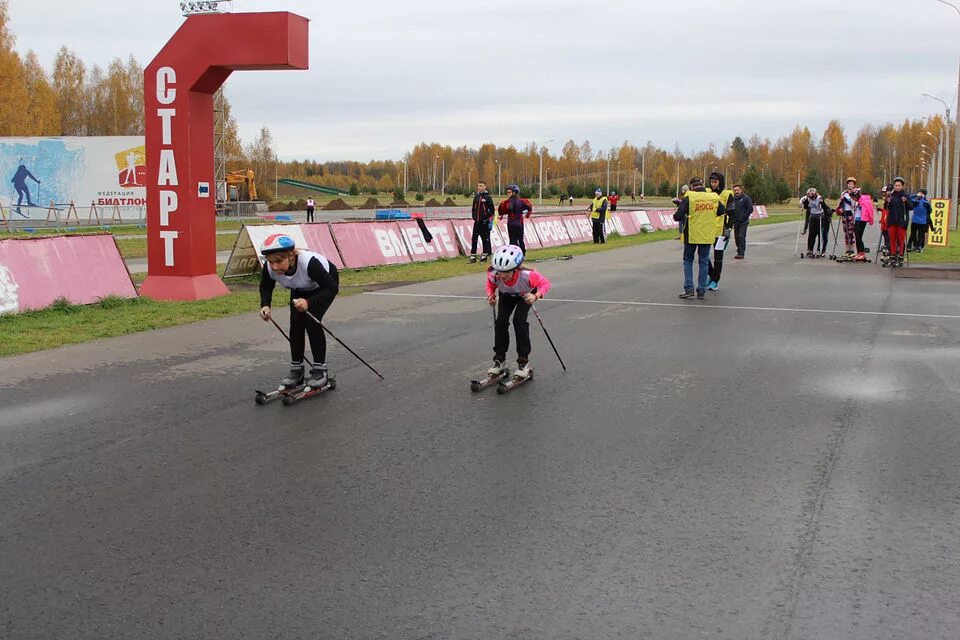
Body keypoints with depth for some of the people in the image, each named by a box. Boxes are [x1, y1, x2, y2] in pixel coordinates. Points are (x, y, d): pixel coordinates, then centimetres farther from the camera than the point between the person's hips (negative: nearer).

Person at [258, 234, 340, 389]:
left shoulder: (309, 263, -45)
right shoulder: (269, 268, -30)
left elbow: (332, 288, -41)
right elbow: (265, 286, -7)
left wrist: (309, 302, -55)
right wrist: (265, 305, -26)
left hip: (325, 284, -5)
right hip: (300, 289, 5)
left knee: (311, 320, -19)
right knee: (296, 321, -10)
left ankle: (320, 370, -7)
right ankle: (296, 370, 4)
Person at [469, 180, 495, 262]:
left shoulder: (488, 197, -5)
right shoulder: (476, 196, 12)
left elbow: (492, 210, -7)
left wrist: (490, 221, -10)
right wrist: (474, 217, 13)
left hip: (485, 221, -5)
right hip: (477, 222, 5)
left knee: (485, 238, 1)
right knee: (474, 238, 2)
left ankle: (485, 254, 9)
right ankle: (473, 256, 4)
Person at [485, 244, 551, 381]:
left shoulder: (527, 276, -45)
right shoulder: (494, 275, -36)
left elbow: (545, 283, -31)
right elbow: (491, 286, -12)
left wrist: (536, 296, -50)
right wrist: (491, 295, -34)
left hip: (525, 294, -3)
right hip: (506, 295, 3)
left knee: (519, 320, -21)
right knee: (501, 321, -14)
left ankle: (524, 361, -9)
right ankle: (499, 359, 3)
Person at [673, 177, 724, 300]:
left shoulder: (689, 198, -12)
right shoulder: (714, 198, 0)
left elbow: (678, 216, -16)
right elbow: (723, 211, 15)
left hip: (691, 236, -3)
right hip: (707, 236, 3)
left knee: (688, 261, 12)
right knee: (704, 263, 11)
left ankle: (689, 289, 4)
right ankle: (701, 291, 11)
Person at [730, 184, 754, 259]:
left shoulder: (746, 198, -6)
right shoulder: (733, 199, 8)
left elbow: (750, 209, -8)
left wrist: (744, 216, -13)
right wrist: (732, 216, 3)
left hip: (743, 222, -6)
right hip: (736, 222, 6)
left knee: (741, 236, -12)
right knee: (736, 237, 9)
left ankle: (741, 253, -12)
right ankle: (739, 251, 21)